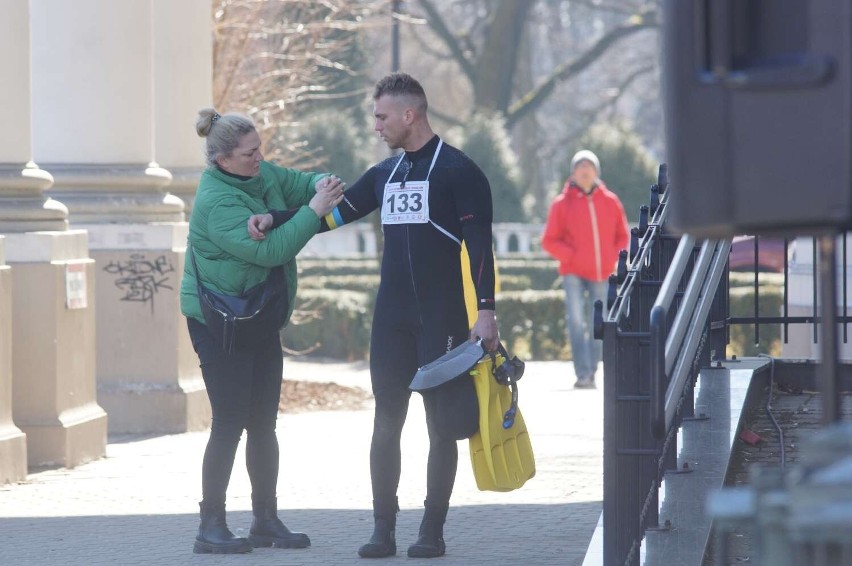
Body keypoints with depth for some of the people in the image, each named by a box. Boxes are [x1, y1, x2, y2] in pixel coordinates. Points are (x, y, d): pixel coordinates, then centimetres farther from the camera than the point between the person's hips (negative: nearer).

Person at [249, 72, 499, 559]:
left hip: (442, 318, -6)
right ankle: (384, 530, 7)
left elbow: (480, 245, -11)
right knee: (386, 424, 3)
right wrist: (275, 222, 4)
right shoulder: (385, 174, 14)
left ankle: (433, 531, 6)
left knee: (441, 425, 0)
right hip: (392, 319, 6)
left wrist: (486, 311, -18)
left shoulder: (457, 171, -7)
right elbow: (336, 212, 18)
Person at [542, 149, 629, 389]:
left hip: (602, 274, 3)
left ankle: (591, 375, 15)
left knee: (597, 327, 6)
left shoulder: (610, 201, 6)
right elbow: (549, 241, 1)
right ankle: (583, 375, -19)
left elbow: (623, 236, 15)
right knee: (576, 322, -15)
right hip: (574, 273, -3)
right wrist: (571, 256, -12)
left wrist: (615, 257, -2)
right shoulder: (562, 203, -1)